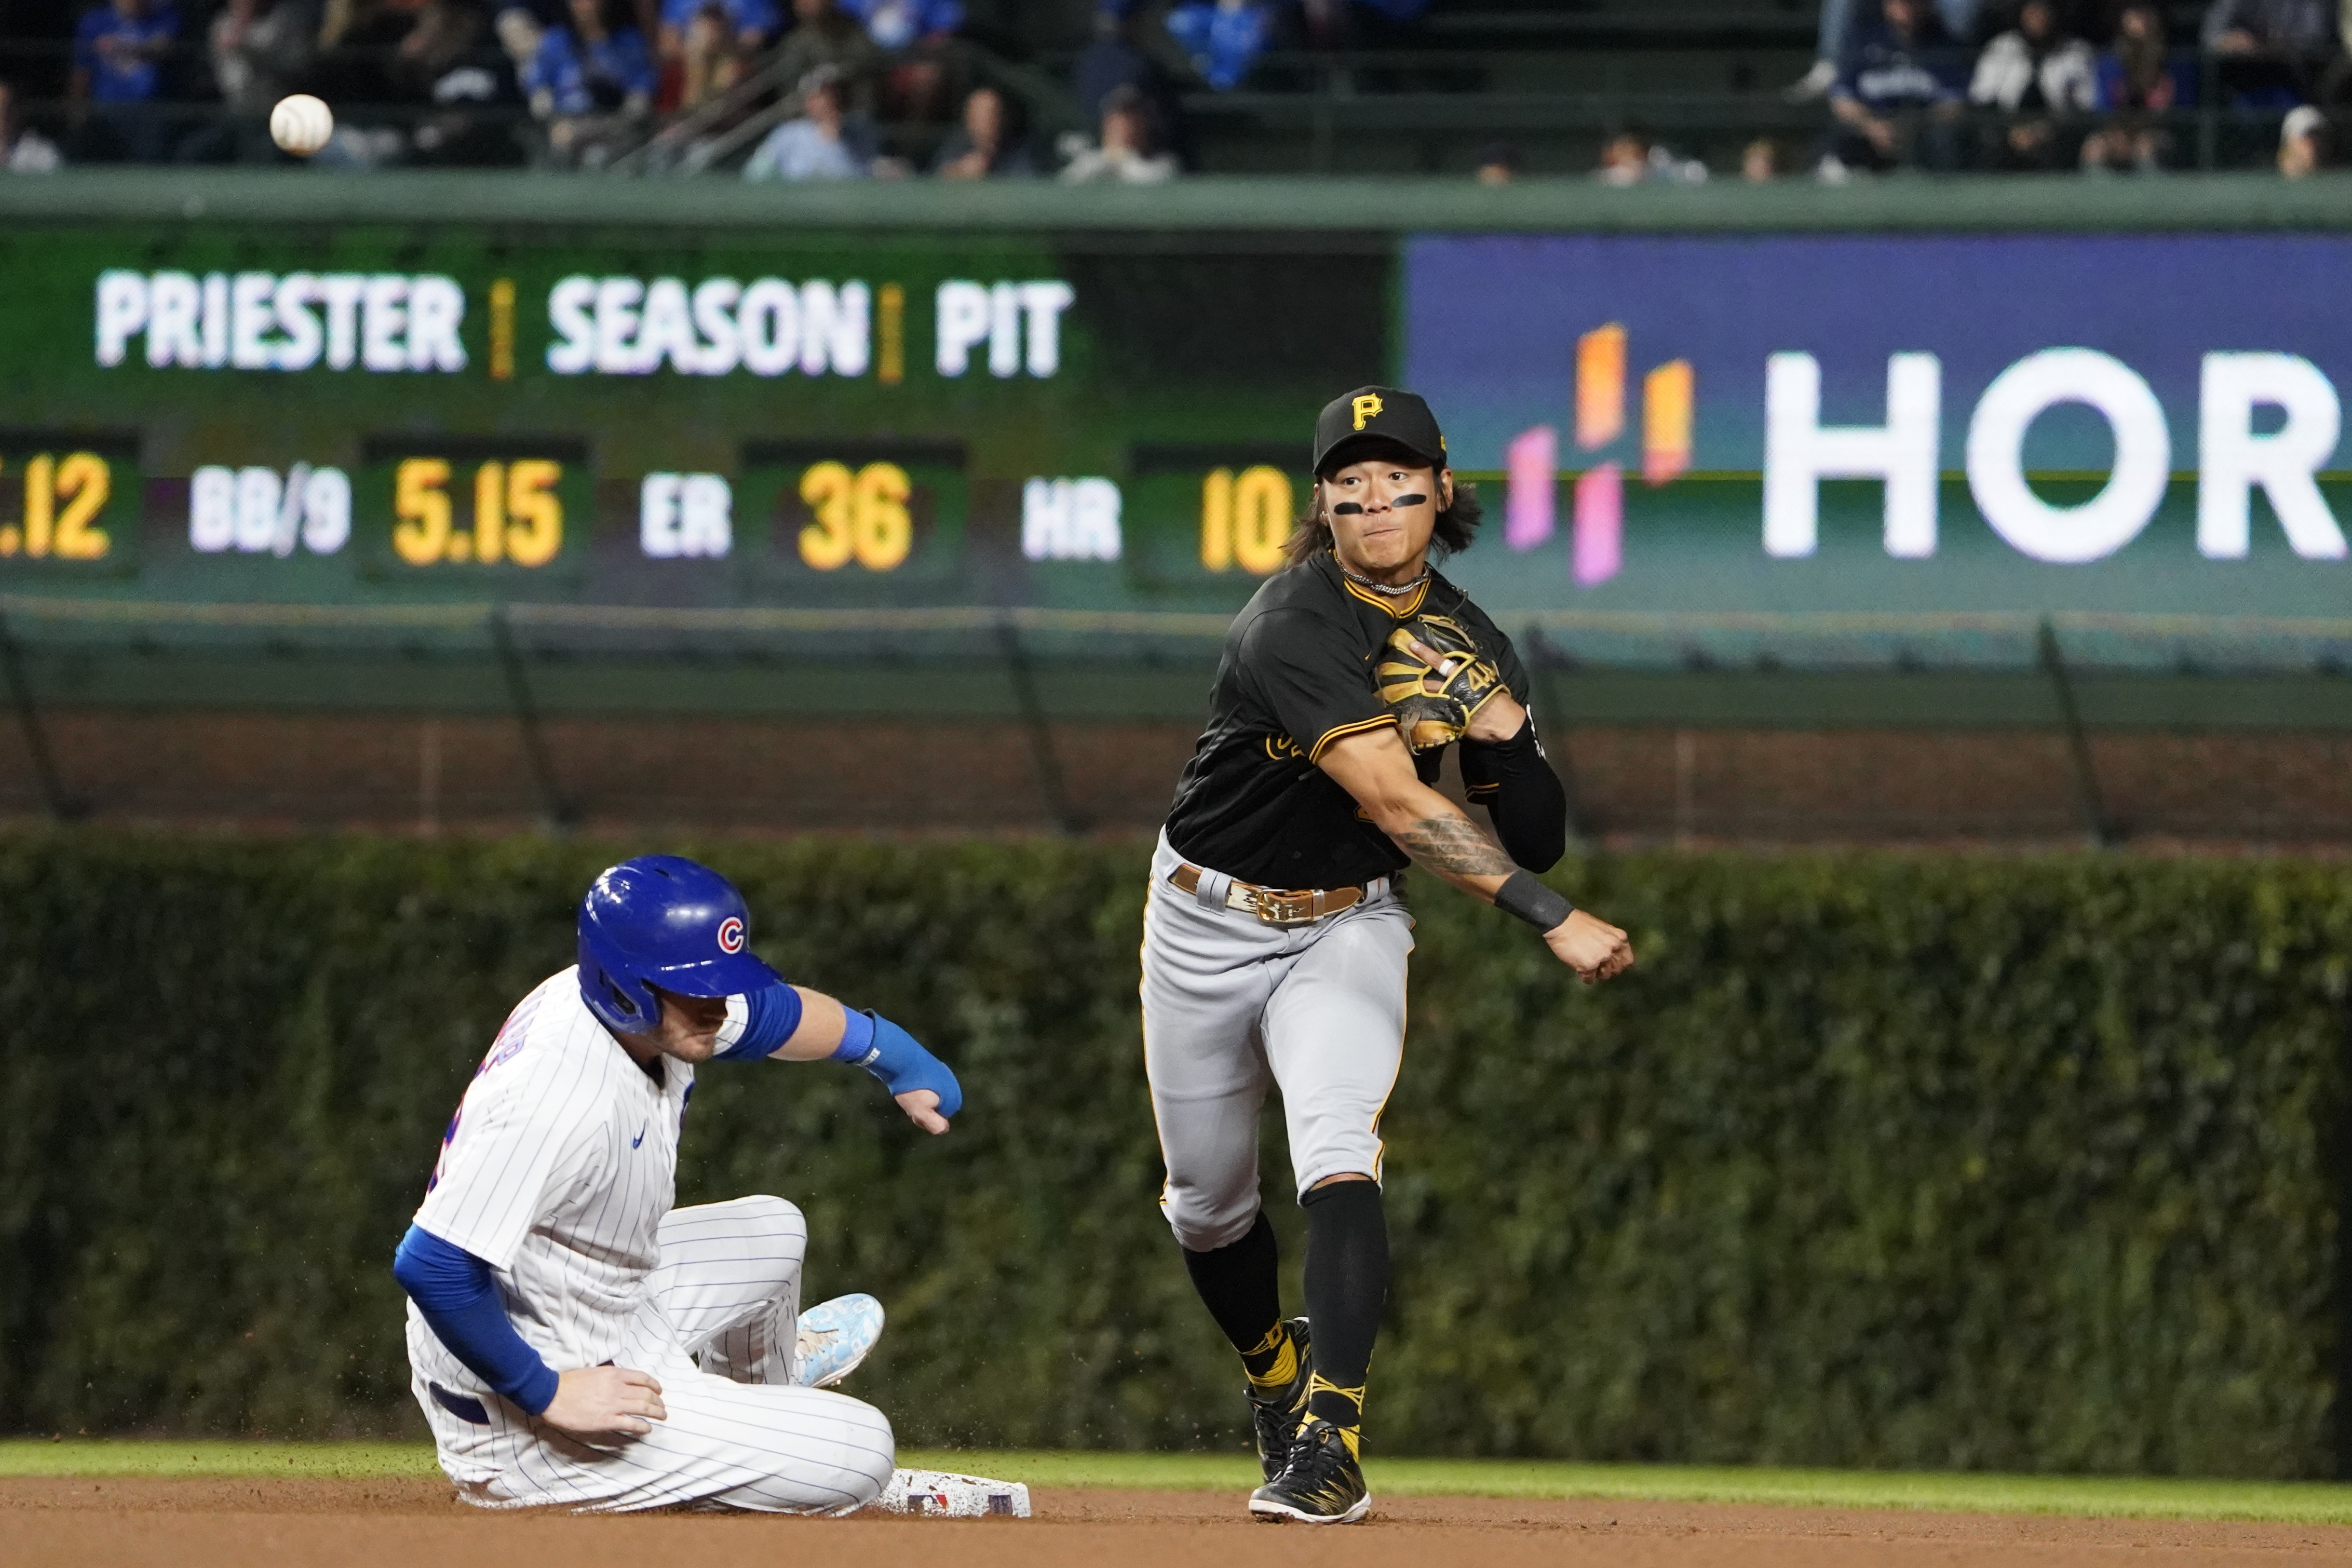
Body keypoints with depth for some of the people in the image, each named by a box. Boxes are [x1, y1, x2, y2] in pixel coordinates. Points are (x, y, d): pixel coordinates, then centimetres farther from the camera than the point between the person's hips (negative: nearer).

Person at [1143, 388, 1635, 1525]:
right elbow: (1393, 801, -35)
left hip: (1347, 928, 2)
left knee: (1335, 1145, -25)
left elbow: (1535, 840, 0)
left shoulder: (1471, 646, -5)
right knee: (1208, 1198, 12)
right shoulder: (1295, 624, -25)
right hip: (1206, 928, -2)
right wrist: (1553, 920, -40)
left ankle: (1330, 1440, -33)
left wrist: (1503, 727, -21)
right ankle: (1277, 1381, 43)